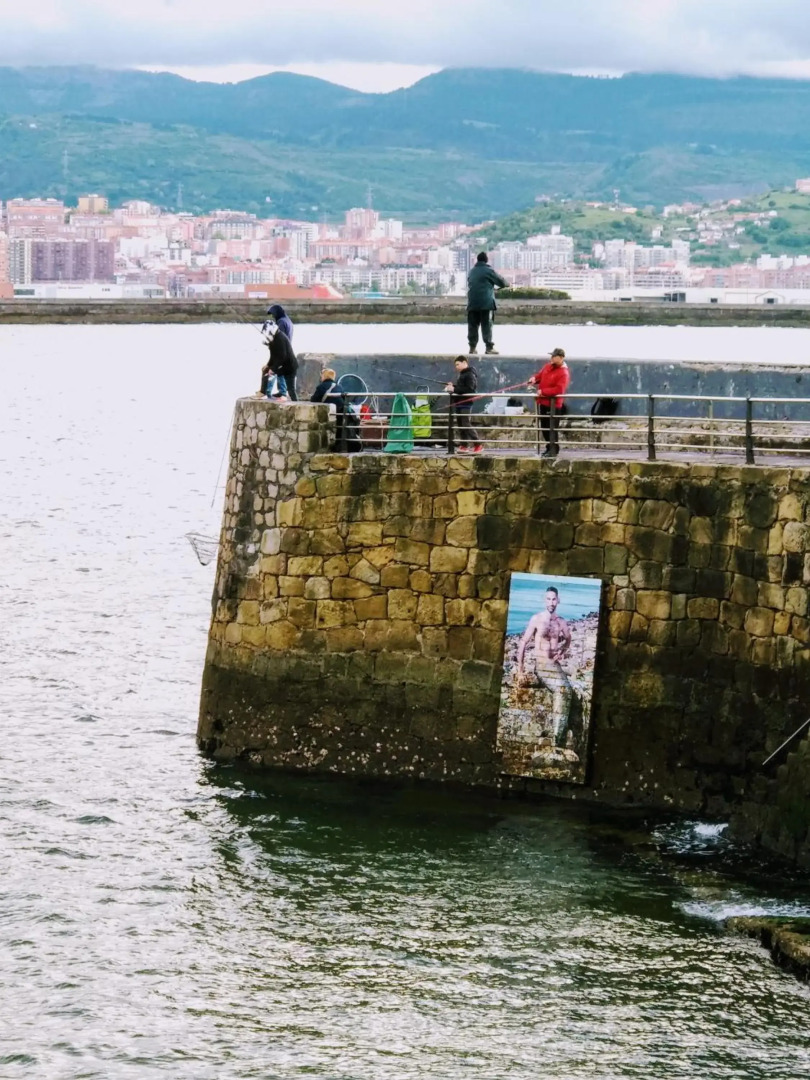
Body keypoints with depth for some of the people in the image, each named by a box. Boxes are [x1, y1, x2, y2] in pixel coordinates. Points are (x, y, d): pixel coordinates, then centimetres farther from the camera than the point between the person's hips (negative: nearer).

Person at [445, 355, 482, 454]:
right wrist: (452, 386, 6)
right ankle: (463, 445, 13)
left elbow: (469, 389, -21)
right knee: (460, 424, 9)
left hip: (466, 402, -10)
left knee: (466, 423, -12)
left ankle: (477, 445, -10)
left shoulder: (470, 374, -12)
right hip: (459, 402, 10)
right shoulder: (460, 374, 16)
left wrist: (455, 389, -23)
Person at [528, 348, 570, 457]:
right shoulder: (548, 366, 8)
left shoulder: (564, 373, -18)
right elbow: (540, 374, 22)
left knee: (551, 428, -5)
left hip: (553, 404, -9)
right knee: (544, 427, 17)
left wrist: (543, 391, -25)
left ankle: (554, 450, 4)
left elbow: (559, 389, -27)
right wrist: (534, 379, -2)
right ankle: (549, 447, 30)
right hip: (543, 402, 9)